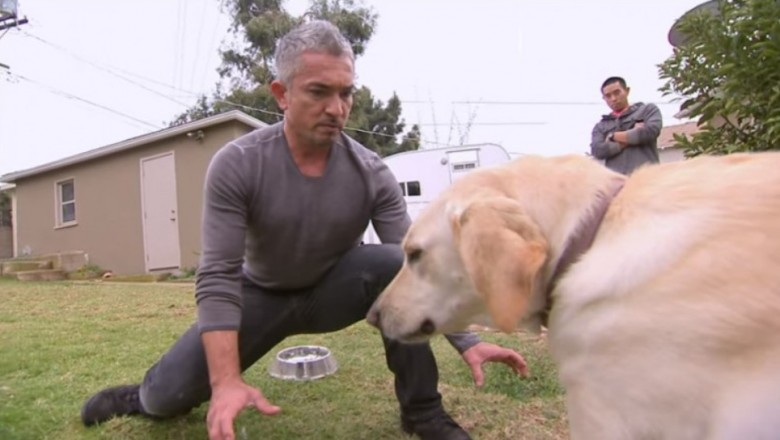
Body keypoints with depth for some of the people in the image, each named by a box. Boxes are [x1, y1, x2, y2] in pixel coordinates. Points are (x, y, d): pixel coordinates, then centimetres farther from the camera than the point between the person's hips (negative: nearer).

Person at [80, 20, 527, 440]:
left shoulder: (371, 173, -18)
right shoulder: (236, 165, -22)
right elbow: (218, 278, -25)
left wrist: (467, 341, -28)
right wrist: (226, 381, -36)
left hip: (334, 290, 1)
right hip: (261, 296, 0)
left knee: (394, 264, -31)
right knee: (169, 396, -12)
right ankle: (147, 396, 31)